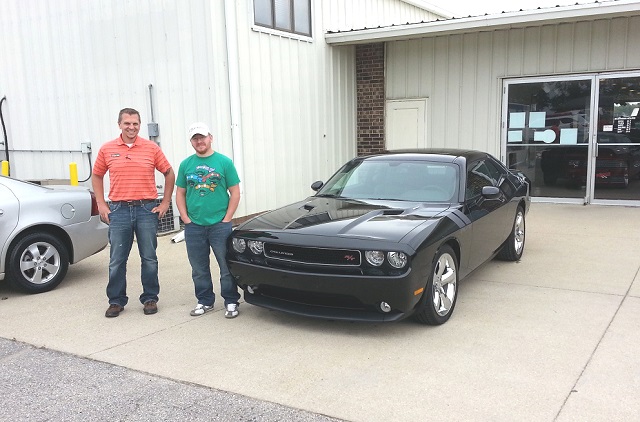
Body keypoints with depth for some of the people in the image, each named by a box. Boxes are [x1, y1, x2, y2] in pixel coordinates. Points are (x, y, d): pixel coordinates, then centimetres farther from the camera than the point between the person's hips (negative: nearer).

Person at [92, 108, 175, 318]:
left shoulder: (151, 148, 1)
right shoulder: (107, 149, 4)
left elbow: (169, 173, 8)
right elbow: (96, 176, 15)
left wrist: (165, 202, 3)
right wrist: (101, 204, 6)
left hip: (147, 208, -1)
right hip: (119, 210, 1)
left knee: (149, 258, 6)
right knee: (117, 260, 6)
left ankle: (150, 298, 18)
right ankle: (116, 301, 18)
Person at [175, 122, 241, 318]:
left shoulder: (224, 162, 0)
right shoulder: (186, 164, 8)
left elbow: (235, 192, 0)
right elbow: (180, 193, 12)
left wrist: (226, 219, -7)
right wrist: (186, 219, 1)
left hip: (220, 225, -3)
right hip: (194, 227, 3)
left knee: (227, 266, 1)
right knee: (199, 269, 12)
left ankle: (231, 302, 14)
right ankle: (205, 301, 26)